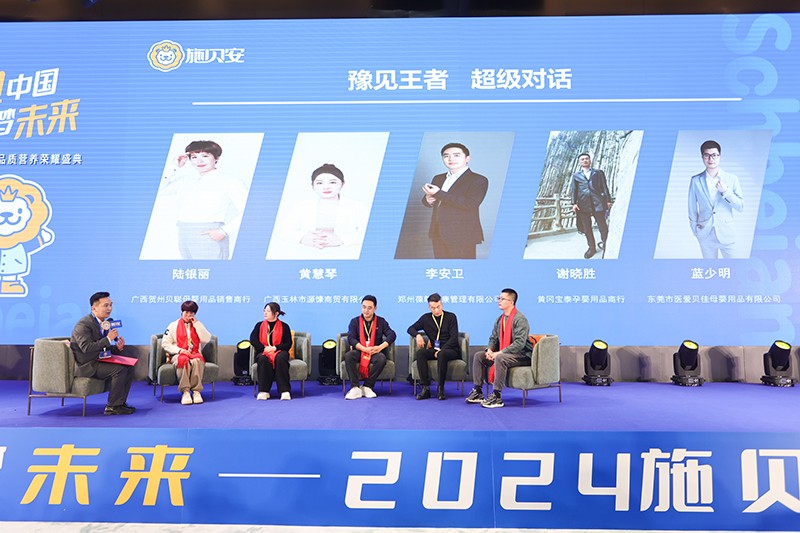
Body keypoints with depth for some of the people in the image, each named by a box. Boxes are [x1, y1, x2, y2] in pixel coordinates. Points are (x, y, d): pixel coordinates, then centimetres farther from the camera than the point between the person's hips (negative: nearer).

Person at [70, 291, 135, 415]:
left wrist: (117, 348, -4)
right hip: (85, 366, -9)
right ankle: (112, 407, -13)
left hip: (98, 361, 9)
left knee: (129, 368, -2)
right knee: (119, 369, -23)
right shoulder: (83, 325, -16)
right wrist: (108, 339, -27)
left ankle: (120, 402, 4)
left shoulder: (105, 323, 11)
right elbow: (86, 348, -28)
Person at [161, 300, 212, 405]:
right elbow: (165, 344, 3)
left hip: (194, 354, 1)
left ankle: (196, 391, -31)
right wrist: (180, 350, -11)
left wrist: (196, 324, -2)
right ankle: (185, 391, -34)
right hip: (178, 355, -1)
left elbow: (206, 339, 0)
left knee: (197, 360, -36)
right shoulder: (174, 325, 12)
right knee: (183, 360, -38)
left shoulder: (198, 325, 17)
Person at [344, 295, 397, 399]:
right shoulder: (355, 321, 9)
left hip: (375, 351, 0)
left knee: (381, 359, -34)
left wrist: (380, 347, -18)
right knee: (348, 356, -32)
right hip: (359, 351, 0)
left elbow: (392, 335, -2)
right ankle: (355, 388, -30)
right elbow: (351, 338, -5)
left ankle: (367, 387, -22)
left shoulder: (381, 321, 11)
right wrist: (364, 349, -20)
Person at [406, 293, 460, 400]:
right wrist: (417, 335, -10)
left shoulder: (451, 317, 2)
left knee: (442, 354, -38)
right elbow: (411, 328, 14)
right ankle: (426, 388, -29)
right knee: (420, 352, -28)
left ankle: (441, 388, -28)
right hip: (434, 350, 3)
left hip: (450, 350, -3)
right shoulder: (426, 318, 11)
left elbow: (454, 337, -6)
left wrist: (442, 350, -19)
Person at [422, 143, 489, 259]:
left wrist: (439, 194, -22)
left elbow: (471, 204, -21)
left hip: (462, 236, -7)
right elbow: (426, 199, 21)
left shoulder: (478, 180, -7)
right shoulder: (438, 178, 16)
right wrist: (428, 200, -6)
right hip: (438, 234, 7)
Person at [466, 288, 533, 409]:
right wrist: (489, 350, -7)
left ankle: (497, 397, -31)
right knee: (478, 356, 0)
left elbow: (519, 343, -25)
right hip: (504, 353, 9)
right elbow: (493, 338, 16)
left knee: (500, 358, -36)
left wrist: (499, 353, -27)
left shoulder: (520, 319, -16)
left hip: (522, 355, -9)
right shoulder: (500, 319, 11)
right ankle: (478, 392, 1)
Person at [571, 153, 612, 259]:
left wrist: (608, 200, 3)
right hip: (583, 205, 1)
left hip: (598, 203, -1)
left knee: (602, 226, 0)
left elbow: (604, 186, 11)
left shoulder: (598, 173, 14)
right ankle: (592, 248, 15)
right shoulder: (576, 175, 15)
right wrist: (574, 203, -3)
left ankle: (606, 244, 17)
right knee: (587, 228, 4)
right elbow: (574, 190, 10)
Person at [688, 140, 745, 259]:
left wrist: (725, 191, -13)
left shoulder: (731, 179, -1)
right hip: (705, 234, 1)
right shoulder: (696, 180, 0)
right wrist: (695, 228, 6)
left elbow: (741, 207, -2)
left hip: (727, 234, 0)